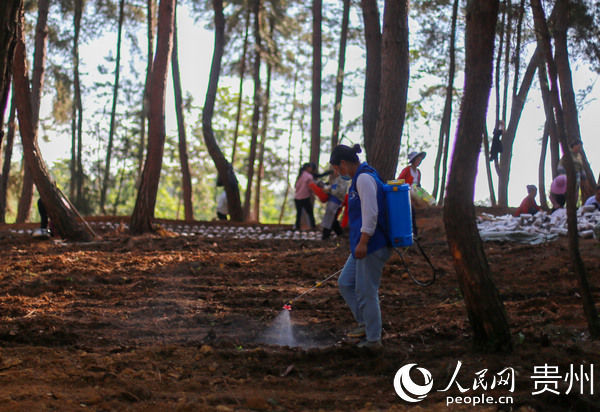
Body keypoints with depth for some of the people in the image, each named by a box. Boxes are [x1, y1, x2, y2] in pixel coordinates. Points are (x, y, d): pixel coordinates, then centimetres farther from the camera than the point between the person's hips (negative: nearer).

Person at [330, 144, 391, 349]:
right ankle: (365, 323, 22)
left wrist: (363, 242, -23)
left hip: (372, 246, -11)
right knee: (345, 283, 15)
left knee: (366, 291, -3)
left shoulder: (364, 179, -16)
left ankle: (373, 338, 6)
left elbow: (370, 213, -23)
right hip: (363, 245, 11)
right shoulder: (359, 178, 17)